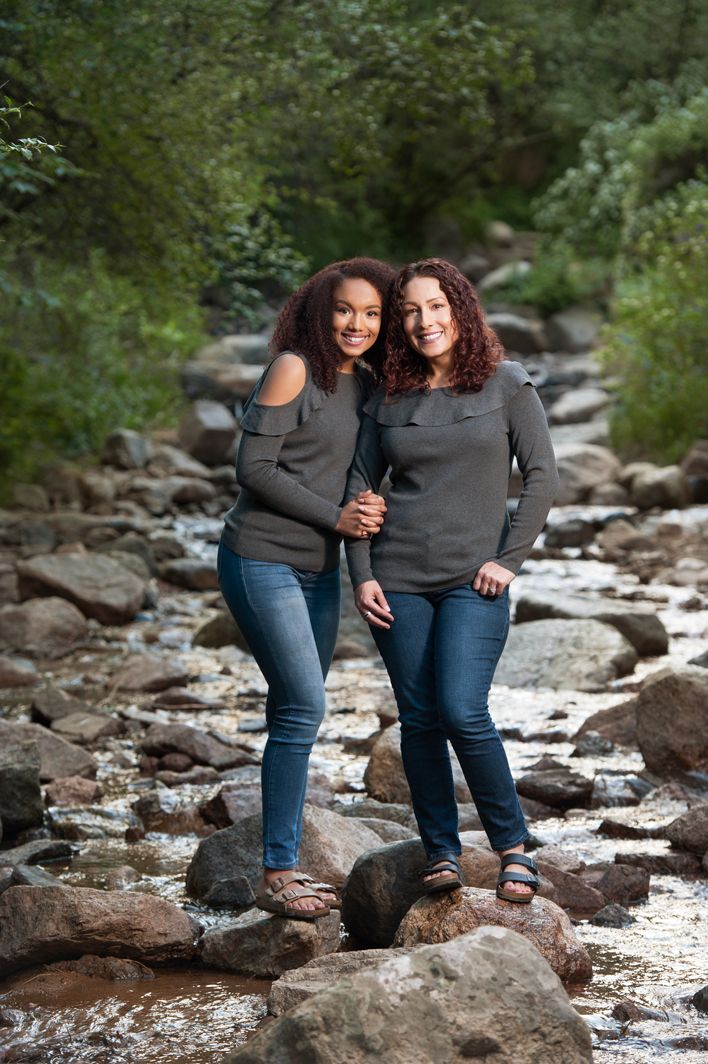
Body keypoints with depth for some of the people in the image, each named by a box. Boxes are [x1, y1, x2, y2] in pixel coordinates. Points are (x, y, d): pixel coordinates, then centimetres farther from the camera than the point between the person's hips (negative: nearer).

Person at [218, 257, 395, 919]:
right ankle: (276, 874, -6)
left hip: (319, 568, 8)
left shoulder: (366, 383, 11)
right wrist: (335, 517, -15)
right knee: (302, 708, -12)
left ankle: (285, 868, 17)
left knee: (296, 714, 10)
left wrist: (370, 507, -2)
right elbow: (254, 466, -15)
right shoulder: (293, 369, -11)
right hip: (263, 560, -8)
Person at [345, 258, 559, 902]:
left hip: (474, 581, -3)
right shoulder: (388, 400, 8)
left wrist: (509, 559, -6)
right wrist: (361, 574, 2)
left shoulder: (508, 385, 2)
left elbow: (542, 476, 1)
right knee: (419, 720, 3)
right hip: (398, 580, 3)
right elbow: (360, 486, 12)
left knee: (462, 712, -15)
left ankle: (513, 846, 0)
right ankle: (442, 850, 14)